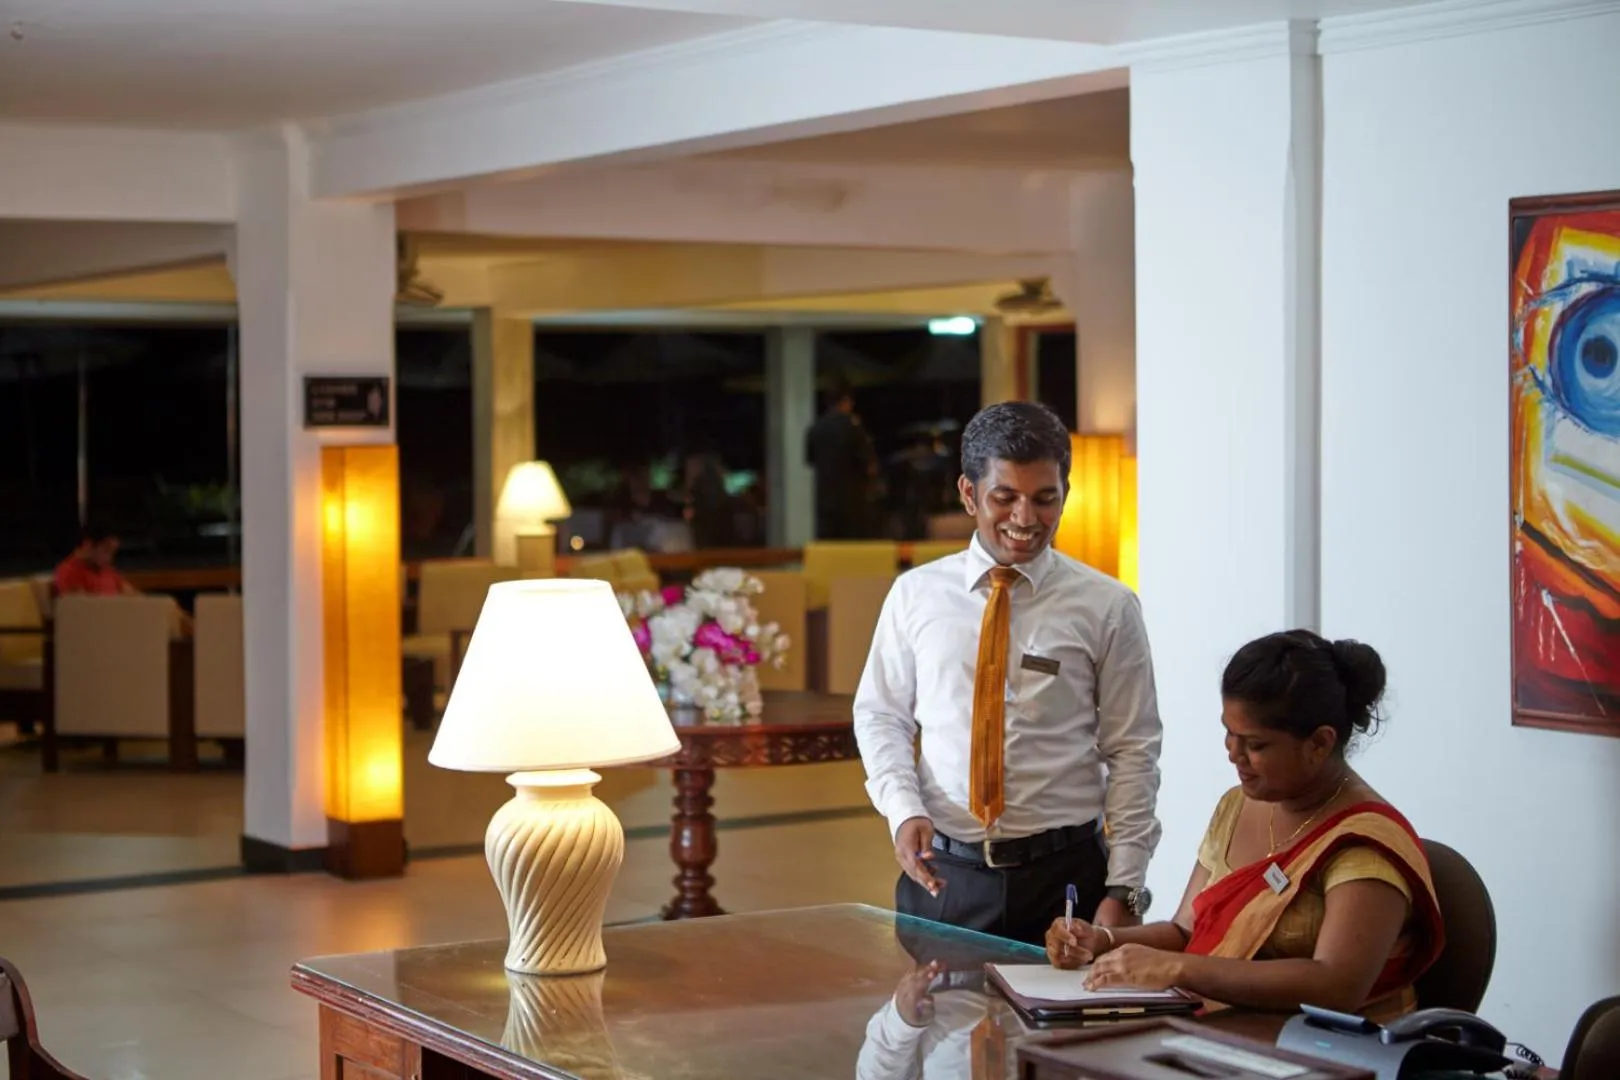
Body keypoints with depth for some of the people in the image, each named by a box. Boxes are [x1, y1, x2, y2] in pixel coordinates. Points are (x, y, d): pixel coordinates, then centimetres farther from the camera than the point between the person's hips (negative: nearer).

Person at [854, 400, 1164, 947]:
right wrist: (904, 810, -8)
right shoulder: (917, 594, 4)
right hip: (941, 873, 1)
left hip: (1065, 877, -1)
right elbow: (880, 716, 10)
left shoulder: (1106, 607, 0)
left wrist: (1123, 889, -6)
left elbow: (1132, 752, 0)